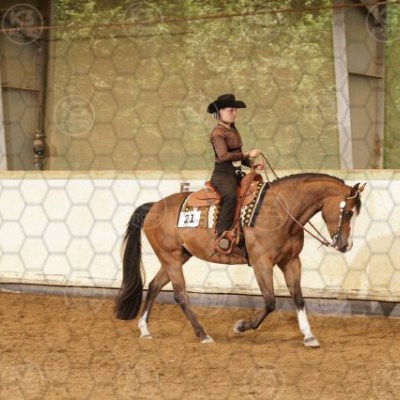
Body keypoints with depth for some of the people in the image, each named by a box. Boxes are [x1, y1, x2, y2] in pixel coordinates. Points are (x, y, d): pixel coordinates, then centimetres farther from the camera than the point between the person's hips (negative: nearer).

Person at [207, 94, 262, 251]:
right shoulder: (217, 132, -8)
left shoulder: (233, 130, 19)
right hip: (223, 174, -10)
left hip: (236, 174, 10)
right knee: (230, 195, -37)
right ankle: (222, 234, -40)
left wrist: (251, 164, 10)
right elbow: (224, 155, -22)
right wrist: (247, 154, -21)